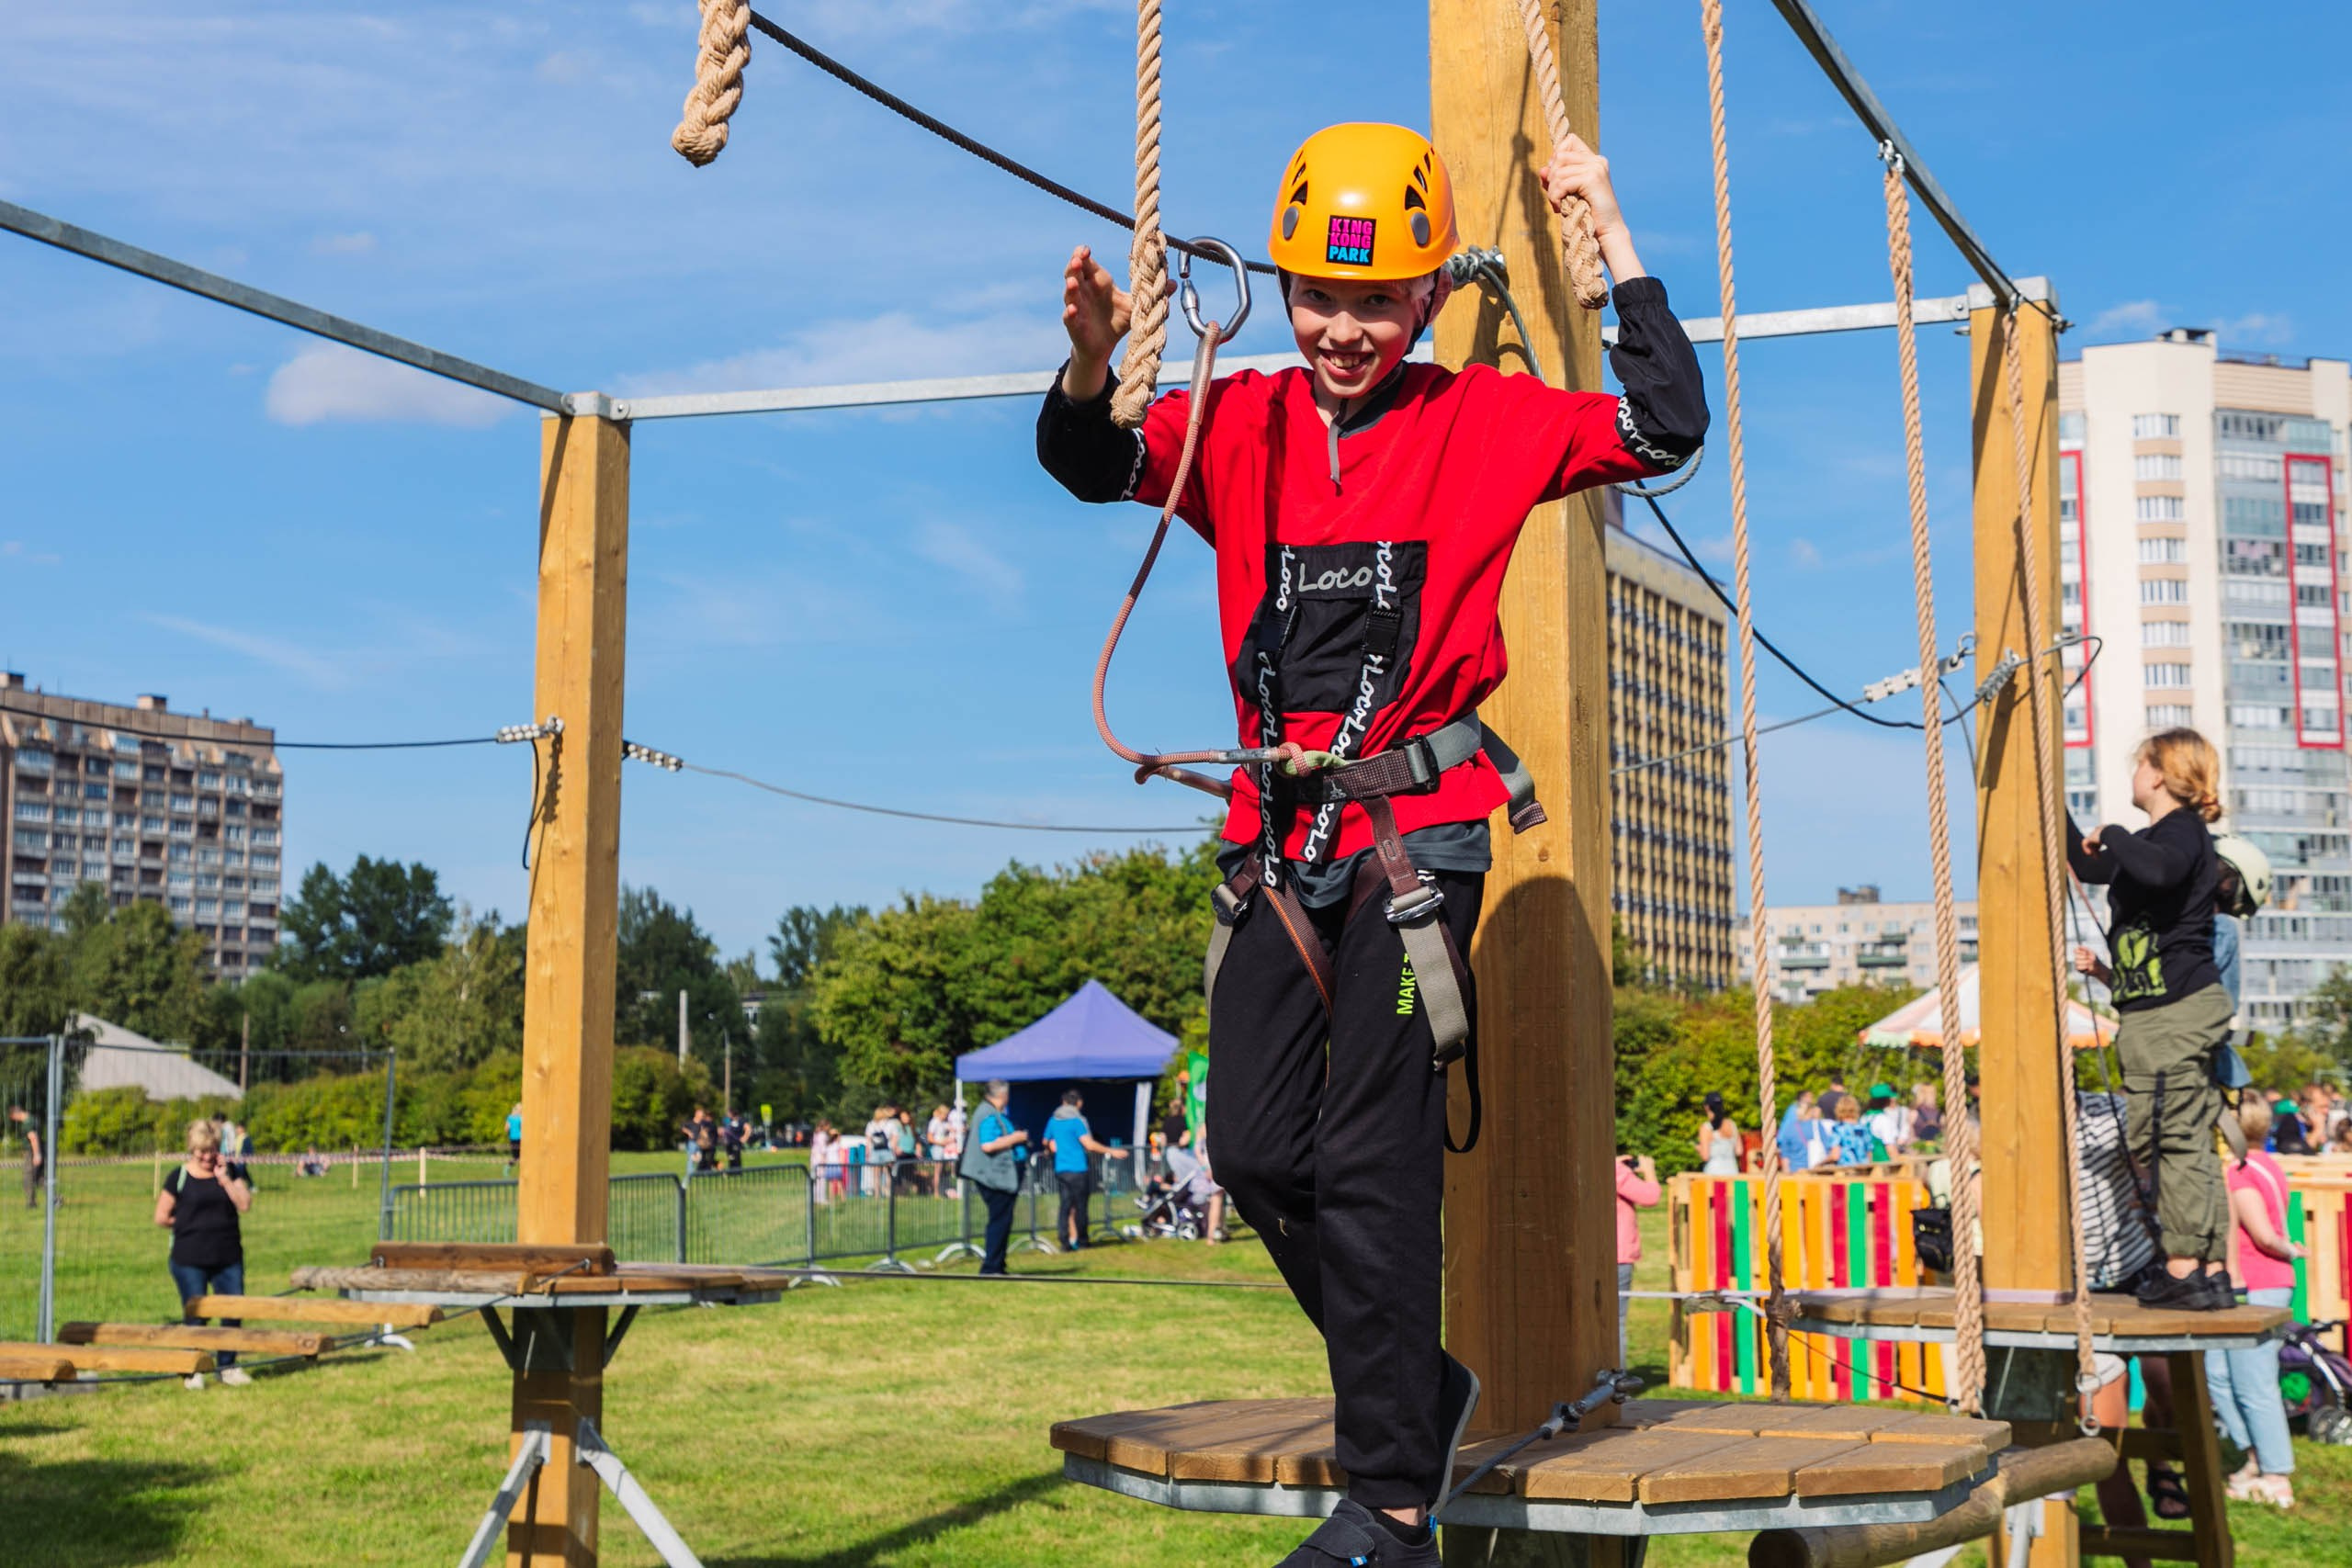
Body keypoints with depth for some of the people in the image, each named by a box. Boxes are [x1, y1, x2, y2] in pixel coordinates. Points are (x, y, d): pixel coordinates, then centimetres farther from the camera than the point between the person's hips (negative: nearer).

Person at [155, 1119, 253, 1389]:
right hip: (189, 1260, -2)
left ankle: (228, 1366, 18)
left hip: (228, 1258, 3)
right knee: (194, 1315, 1)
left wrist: (224, 1178, -12)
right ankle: (193, 1371, 12)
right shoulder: (179, 1178, -1)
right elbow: (161, 1217, 2)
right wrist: (189, 1224, 2)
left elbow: (245, 1204, -7)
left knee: (233, 1311, 4)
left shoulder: (230, 1172, 6)